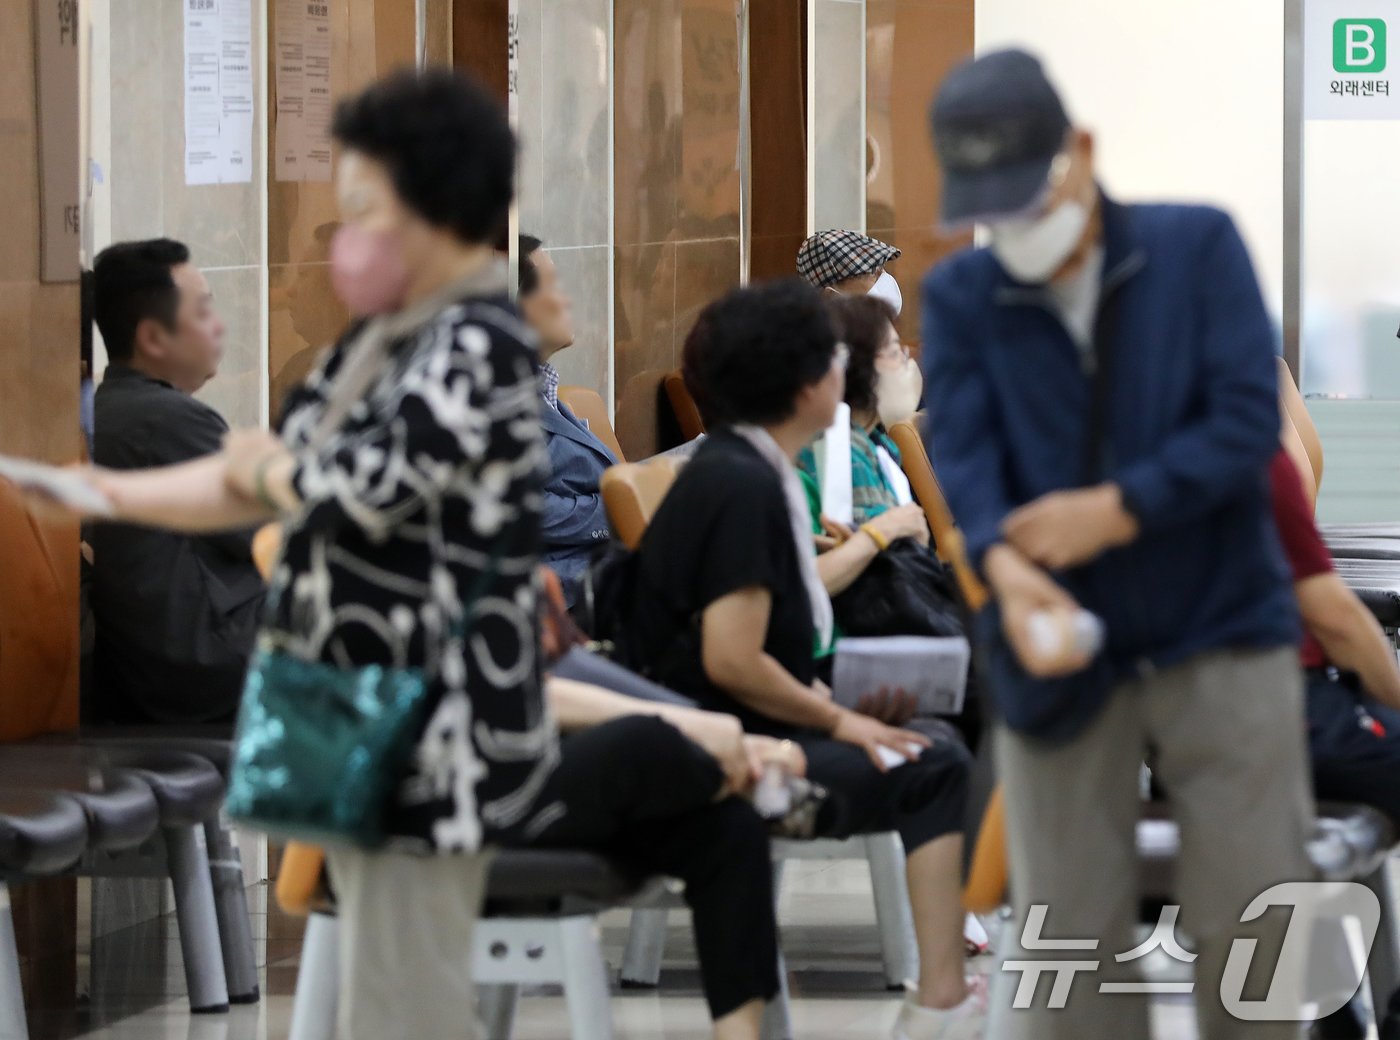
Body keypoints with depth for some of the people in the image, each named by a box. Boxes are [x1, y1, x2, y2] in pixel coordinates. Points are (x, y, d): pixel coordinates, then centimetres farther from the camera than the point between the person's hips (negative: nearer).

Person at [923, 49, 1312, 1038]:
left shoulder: (1198, 246, -2)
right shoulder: (961, 297, 2)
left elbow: (1248, 420, -11)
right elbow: (962, 450, -11)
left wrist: (1113, 511, -20)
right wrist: (1008, 570, -30)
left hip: (1223, 632, -1)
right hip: (1067, 659, 1)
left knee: (1251, 919, 1)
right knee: (1069, 932, 2)